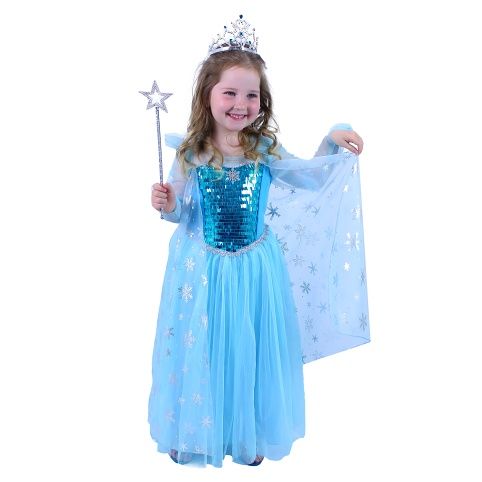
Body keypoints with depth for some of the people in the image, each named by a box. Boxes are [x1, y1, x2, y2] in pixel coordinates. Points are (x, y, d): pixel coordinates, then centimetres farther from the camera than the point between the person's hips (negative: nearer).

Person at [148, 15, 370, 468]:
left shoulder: (264, 148, -6)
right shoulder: (190, 154, -9)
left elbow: (308, 176, 8)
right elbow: (185, 213, 2)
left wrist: (333, 142, -6)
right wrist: (168, 205, -19)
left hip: (255, 269, 1)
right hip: (203, 270, -1)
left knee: (252, 351, 14)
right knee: (200, 350, 12)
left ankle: (250, 435, 39)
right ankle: (192, 432, 39)